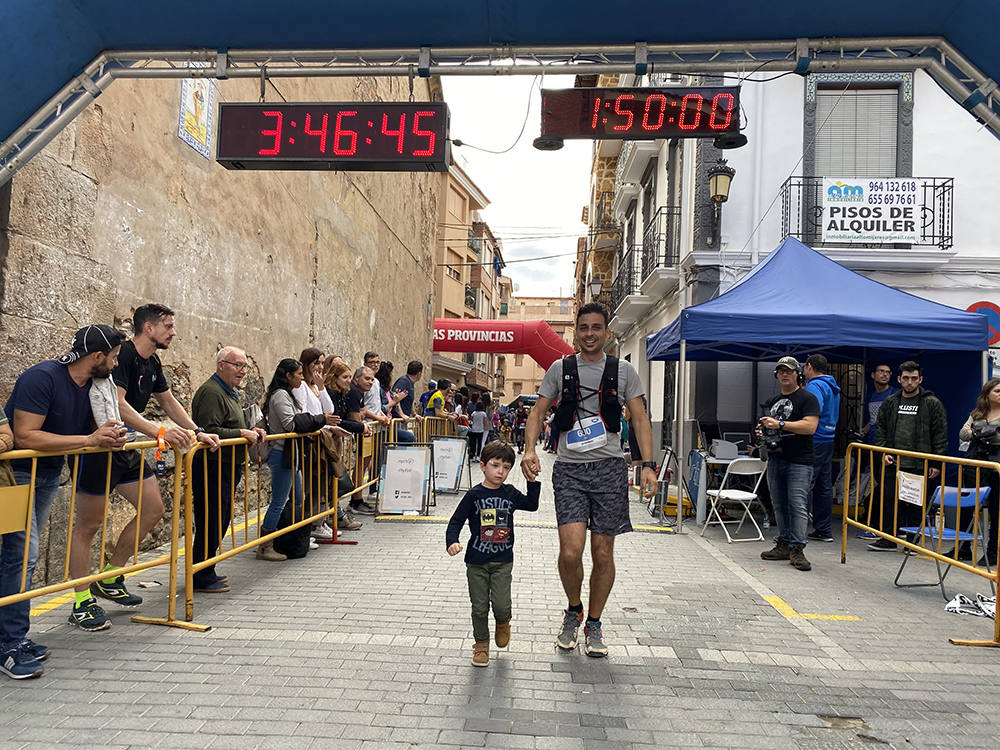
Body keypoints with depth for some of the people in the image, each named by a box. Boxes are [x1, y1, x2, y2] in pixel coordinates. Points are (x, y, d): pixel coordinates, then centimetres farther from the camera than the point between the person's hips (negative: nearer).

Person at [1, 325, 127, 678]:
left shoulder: (93, 387, 2)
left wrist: (106, 434, -14)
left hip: (48, 476, 8)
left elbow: (87, 431, 10)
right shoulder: (42, 378, -22)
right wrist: (90, 439, -29)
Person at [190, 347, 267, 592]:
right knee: (210, 524, -5)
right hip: (211, 468, -11)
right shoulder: (211, 392, -15)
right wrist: (242, 433, -17)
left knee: (220, 522, 15)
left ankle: (207, 572, 25)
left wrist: (251, 429, 11)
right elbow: (209, 431, -23)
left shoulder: (228, 392, 20)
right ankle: (201, 578, 4)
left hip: (226, 468, 11)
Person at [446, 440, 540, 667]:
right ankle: (481, 644, 27)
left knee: (501, 604, -7)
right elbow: (456, 521, -6)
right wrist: (452, 542, -23)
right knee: (479, 607, 6)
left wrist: (533, 482, 6)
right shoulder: (474, 495, -7)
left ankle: (503, 623, 27)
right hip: (476, 561, -1)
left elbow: (532, 505, 17)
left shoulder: (510, 494, 2)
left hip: (502, 561, 1)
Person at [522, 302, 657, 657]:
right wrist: (529, 448, -11)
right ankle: (574, 611, 18)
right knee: (571, 551, -12)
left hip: (608, 467, 1)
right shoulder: (560, 368, 8)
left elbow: (640, 418, 6)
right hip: (569, 468, 0)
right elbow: (538, 411, 7)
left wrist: (648, 464, -5)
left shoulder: (623, 370, 8)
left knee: (603, 554, 4)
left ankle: (593, 624, 26)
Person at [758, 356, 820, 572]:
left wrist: (780, 424, -22)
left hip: (799, 462, -7)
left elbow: (810, 426, -18)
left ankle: (797, 549, -8)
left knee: (798, 504, -10)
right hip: (775, 459, 7)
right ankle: (784, 545, 19)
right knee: (779, 505, 10)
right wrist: (764, 431, 7)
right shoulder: (773, 401, 18)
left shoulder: (807, 398, -4)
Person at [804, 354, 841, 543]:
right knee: (824, 486, 13)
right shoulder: (832, 387, 17)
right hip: (828, 441, 10)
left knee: (805, 486, -7)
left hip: (814, 441, -10)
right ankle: (824, 531, 20)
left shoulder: (815, 386, -13)